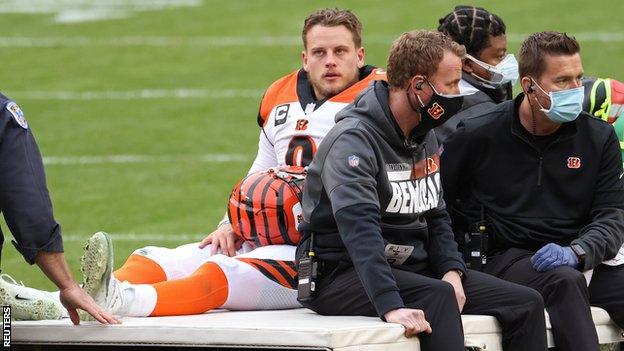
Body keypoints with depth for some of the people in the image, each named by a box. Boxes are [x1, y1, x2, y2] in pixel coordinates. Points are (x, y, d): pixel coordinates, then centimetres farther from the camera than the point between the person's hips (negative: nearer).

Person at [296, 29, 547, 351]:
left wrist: (452, 271, -3)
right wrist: (391, 306, -42)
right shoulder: (354, 138, -18)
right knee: (438, 296, -36)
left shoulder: (425, 137, 13)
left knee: (527, 303, -5)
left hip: (410, 269, 9)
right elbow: (359, 228, -31)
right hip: (343, 275, -9)